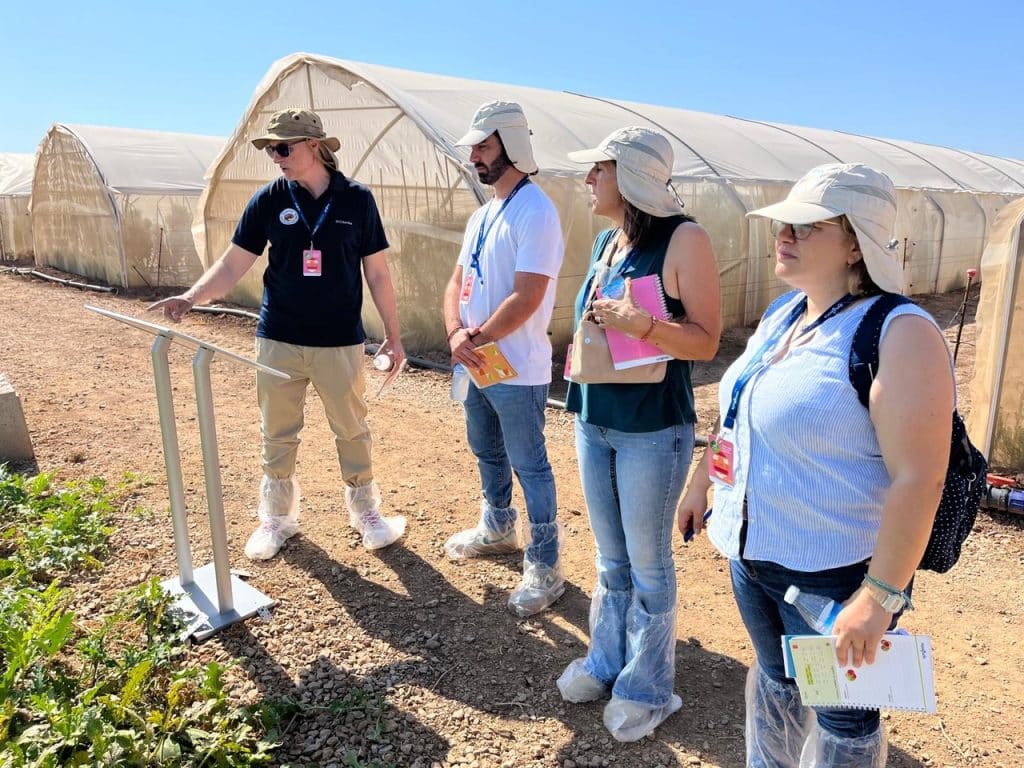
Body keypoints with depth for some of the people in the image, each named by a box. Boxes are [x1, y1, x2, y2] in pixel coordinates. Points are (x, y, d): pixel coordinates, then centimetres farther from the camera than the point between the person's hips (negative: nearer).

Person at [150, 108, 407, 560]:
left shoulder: (356, 199, -4)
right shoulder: (268, 200, -1)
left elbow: (377, 272, 1)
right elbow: (233, 264, 0)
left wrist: (392, 335, 1)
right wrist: (190, 298, -15)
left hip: (340, 342, -1)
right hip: (278, 341, 2)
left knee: (352, 431, 10)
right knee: (277, 436, 11)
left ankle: (365, 511, 29)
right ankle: (277, 518, 30)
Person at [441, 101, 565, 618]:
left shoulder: (535, 212, -17)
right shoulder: (482, 215, 12)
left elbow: (527, 297, -24)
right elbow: (457, 280, 11)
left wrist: (478, 339, -15)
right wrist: (456, 332, -8)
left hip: (517, 371, -9)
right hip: (475, 366, 9)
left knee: (530, 466, 2)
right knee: (487, 454, 23)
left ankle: (544, 568, 15)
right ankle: (498, 528, 44)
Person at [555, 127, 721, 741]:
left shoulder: (683, 239, -15)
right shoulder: (606, 241, 7)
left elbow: (706, 341, -16)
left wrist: (639, 324, -29)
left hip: (653, 431, -7)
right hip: (594, 422, 7)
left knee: (648, 566, 9)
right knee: (611, 560, 20)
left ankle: (647, 689, 29)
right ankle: (607, 660, 40)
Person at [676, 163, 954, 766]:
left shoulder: (899, 334, -20)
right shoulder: (782, 315, 5)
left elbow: (919, 477, -24)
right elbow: (737, 415, 16)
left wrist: (881, 595, -25)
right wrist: (702, 481, 21)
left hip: (835, 573, -7)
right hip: (753, 552, 7)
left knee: (841, 715, 13)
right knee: (774, 678, 25)